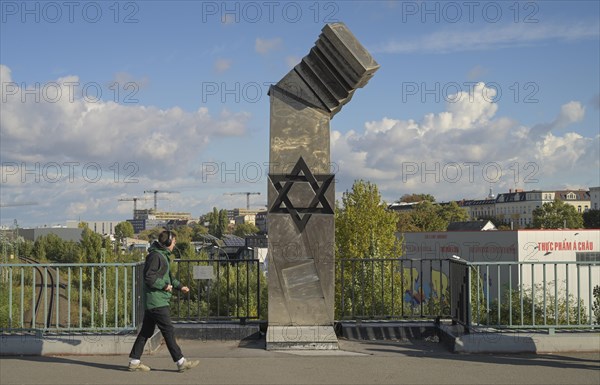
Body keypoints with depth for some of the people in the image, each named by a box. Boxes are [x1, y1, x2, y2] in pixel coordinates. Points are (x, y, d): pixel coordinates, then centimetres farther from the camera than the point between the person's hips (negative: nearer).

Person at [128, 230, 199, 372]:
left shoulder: (163, 255, 18)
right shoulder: (155, 256, -15)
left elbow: (167, 276, 26)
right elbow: (149, 277, -22)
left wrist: (179, 286, 16)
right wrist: (164, 285, -15)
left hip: (151, 302, 10)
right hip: (156, 301, -10)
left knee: (146, 331, 12)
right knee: (168, 331, -6)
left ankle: (134, 361, 16)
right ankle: (181, 362, -2)